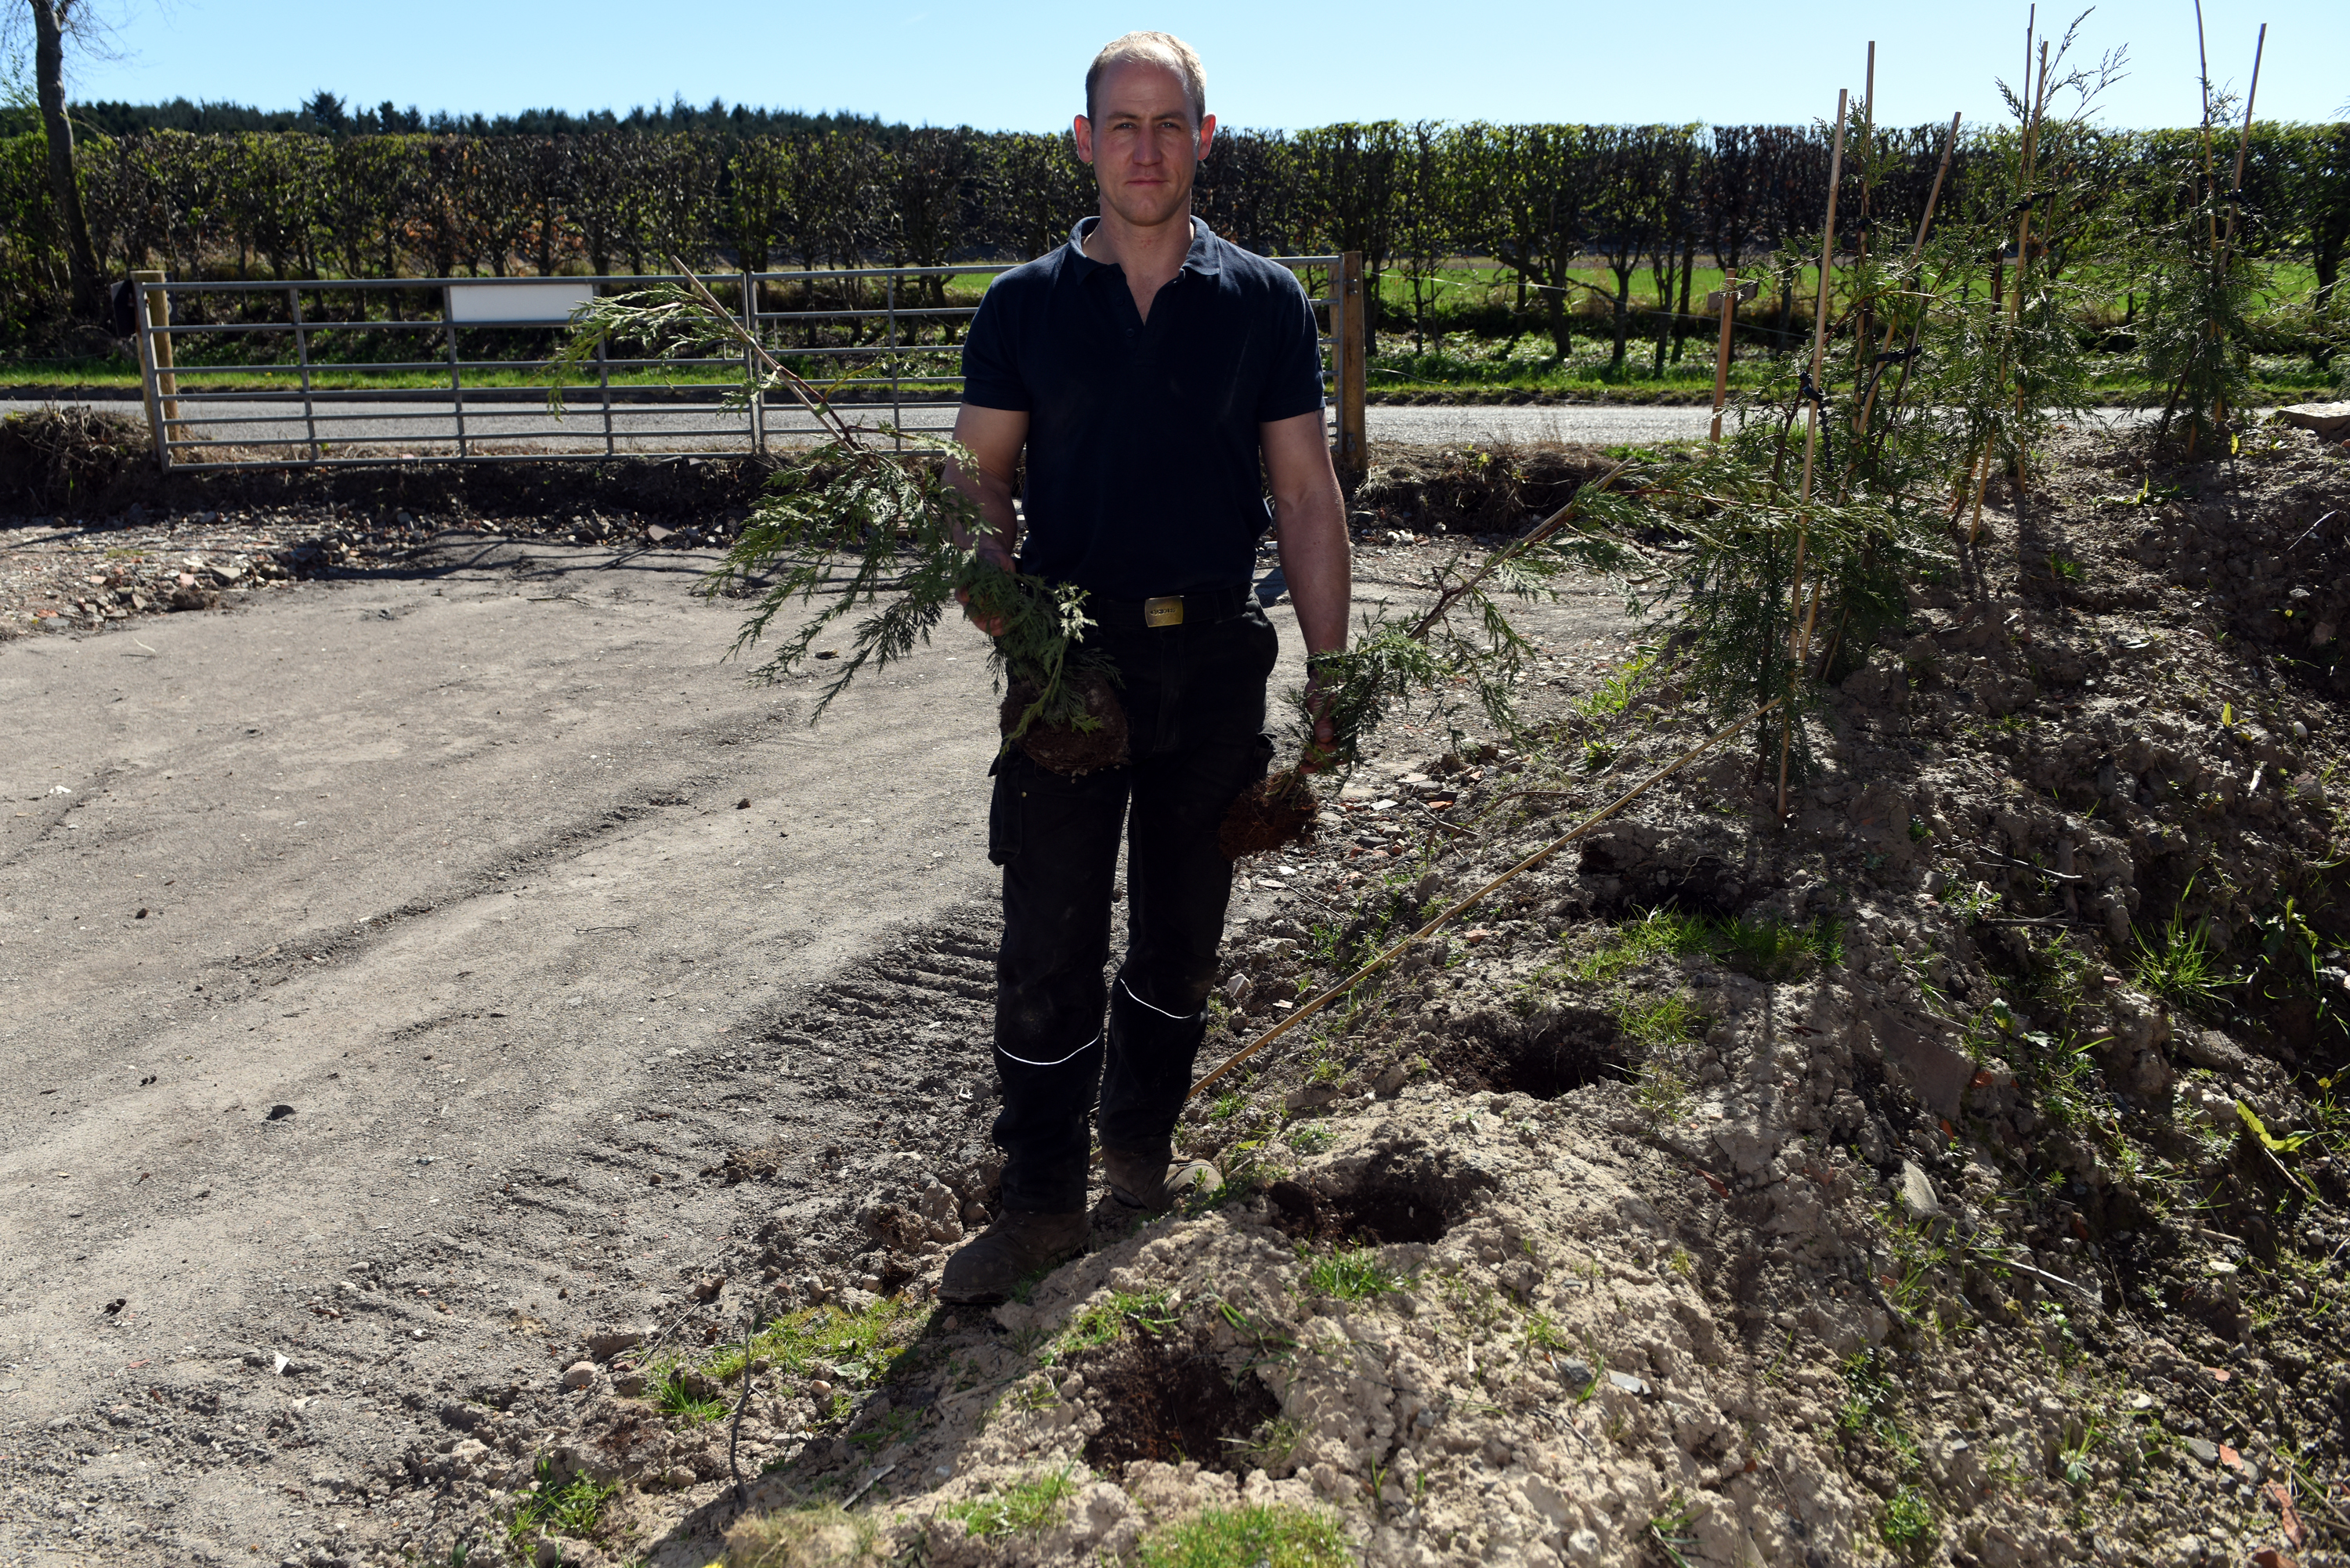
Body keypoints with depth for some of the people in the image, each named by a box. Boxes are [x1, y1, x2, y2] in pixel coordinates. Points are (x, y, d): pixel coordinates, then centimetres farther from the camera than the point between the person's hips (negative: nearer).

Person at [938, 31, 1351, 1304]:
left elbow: (1306, 496, 4)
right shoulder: (1025, 304, 4)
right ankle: (1041, 1199, 16)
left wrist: (1331, 676, 0)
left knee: (1181, 933, 14)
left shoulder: (1263, 302, 5)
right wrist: (989, 571, -18)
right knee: (1048, 943, 0)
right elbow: (979, 475, 5)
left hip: (1214, 660, 1)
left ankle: (1139, 1149, 35)